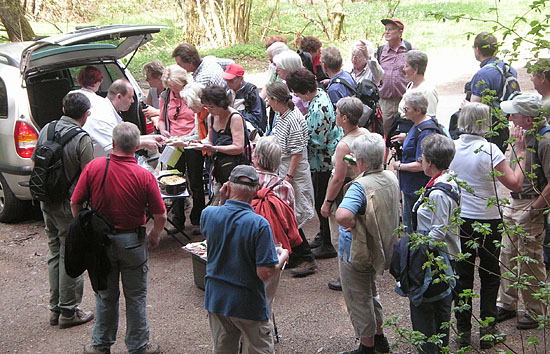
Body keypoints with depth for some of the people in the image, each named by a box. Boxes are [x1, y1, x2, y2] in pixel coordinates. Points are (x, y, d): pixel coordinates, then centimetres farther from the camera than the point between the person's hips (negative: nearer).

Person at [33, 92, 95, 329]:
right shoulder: (82, 140, -19)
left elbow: (35, 164, 12)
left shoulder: (46, 130, 2)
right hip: (70, 205, -7)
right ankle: (68, 311, 12)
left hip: (47, 203, 7)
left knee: (55, 254, 17)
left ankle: (55, 308, 25)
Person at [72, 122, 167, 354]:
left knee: (105, 295, 17)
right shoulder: (145, 176, -16)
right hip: (132, 241, -2)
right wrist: (155, 235, 9)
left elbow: (75, 204, -4)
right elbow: (160, 216, -12)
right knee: (135, 296, 13)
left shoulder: (93, 167, -11)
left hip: (101, 239, 2)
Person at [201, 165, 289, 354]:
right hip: (248, 304, -5)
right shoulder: (259, 224, -23)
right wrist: (283, 256, -3)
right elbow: (265, 273, -22)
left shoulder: (208, 214, -10)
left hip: (214, 299, 5)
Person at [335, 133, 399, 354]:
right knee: (370, 294, 28)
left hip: (356, 254, -8)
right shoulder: (391, 179, -4)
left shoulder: (361, 186, -30)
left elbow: (342, 215, -48)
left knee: (359, 301, 10)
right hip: (381, 250, 8)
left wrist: (354, 225, -28)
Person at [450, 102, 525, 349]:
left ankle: (463, 331, 17)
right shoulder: (489, 150, -17)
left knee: (462, 275, 12)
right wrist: (520, 155, -8)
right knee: (490, 277, 12)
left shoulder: (452, 147, -4)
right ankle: (487, 331, 14)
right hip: (488, 221, -3)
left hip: (459, 220, 3)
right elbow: (515, 184, -17)